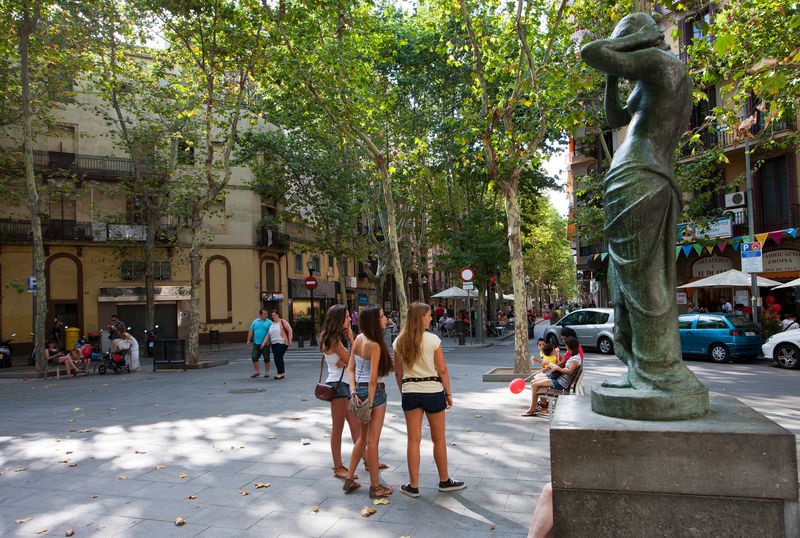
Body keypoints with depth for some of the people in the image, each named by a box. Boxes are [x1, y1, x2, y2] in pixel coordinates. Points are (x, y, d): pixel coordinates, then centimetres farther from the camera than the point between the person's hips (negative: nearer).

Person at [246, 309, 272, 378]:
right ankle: (257, 372, 13)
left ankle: (267, 372, 14)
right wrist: (248, 340, 5)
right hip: (256, 343, 3)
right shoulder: (255, 321, 9)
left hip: (266, 344, -3)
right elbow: (251, 331, 10)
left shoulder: (269, 322, 0)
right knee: (254, 357, 0)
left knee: (266, 358, 3)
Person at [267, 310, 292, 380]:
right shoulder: (272, 324, 17)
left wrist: (290, 341, -11)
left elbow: (290, 330, -6)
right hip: (274, 344, 7)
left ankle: (281, 373, -7)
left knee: (278, 357, -15)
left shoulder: (282, 322, -3)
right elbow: (269, 335, 21)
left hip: (282, 343, -7)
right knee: (277, 358, 6)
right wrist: (264, 343, 16)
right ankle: (282, 373, 14)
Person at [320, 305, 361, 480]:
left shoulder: (336, 338, 14)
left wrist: (345, 360, -15)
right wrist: (351, 339, -8)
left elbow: (350, 360, 7)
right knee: (338, 427, -1)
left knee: (356, 424, 14)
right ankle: (338, 468, 8)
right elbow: (352, 360, -14)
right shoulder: (333, 340, -14)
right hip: (338, 384, -9)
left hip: (344, 384, 9)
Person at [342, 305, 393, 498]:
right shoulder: (375, 345, -19)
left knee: (363, 437, 20)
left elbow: (350, 368, 4)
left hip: (359, 390, 8)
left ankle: (349, 479, 28)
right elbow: (373, 379, -20)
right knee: (372, 440, 3)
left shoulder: (358, 339, 3)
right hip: (374, 392, -8)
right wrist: (370, 405, -18)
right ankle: (375, 487, 16)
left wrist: (353, 390, -1)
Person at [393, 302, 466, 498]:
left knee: (413, 439, 9)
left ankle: (413, 485, 14)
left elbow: (398, 372, 6)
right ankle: (444, 481, 27)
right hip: (432, 390, -3)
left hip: (409, 392, 3)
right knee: (439, 439, 12)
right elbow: (442, 370, -8)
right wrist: (449, 393, 3)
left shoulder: (399, 341, 1)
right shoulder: (433, 339, -11)